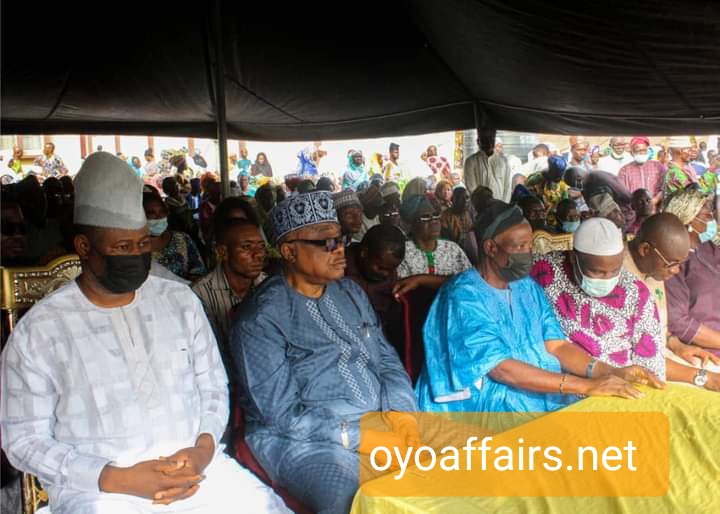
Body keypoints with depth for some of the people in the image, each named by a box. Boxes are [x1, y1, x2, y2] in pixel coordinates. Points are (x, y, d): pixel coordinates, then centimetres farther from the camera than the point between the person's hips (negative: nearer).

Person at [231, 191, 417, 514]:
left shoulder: (350, 292, 11)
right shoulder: (261, 319, -11)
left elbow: (386, 359, 11)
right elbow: (282, 414, -15)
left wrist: (400, 411, -8)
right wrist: (360, 439, -20)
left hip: (381, 423, 6)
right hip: (302, 438, -6)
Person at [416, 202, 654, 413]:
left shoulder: (529, 288, 8)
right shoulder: (463, 296, -17)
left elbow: (557, 345, 3)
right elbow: (500, 369, -23)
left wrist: (612, 373, -14)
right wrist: (585, 386, -25)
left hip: (543, 394, 7)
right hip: (485, 404, -7)